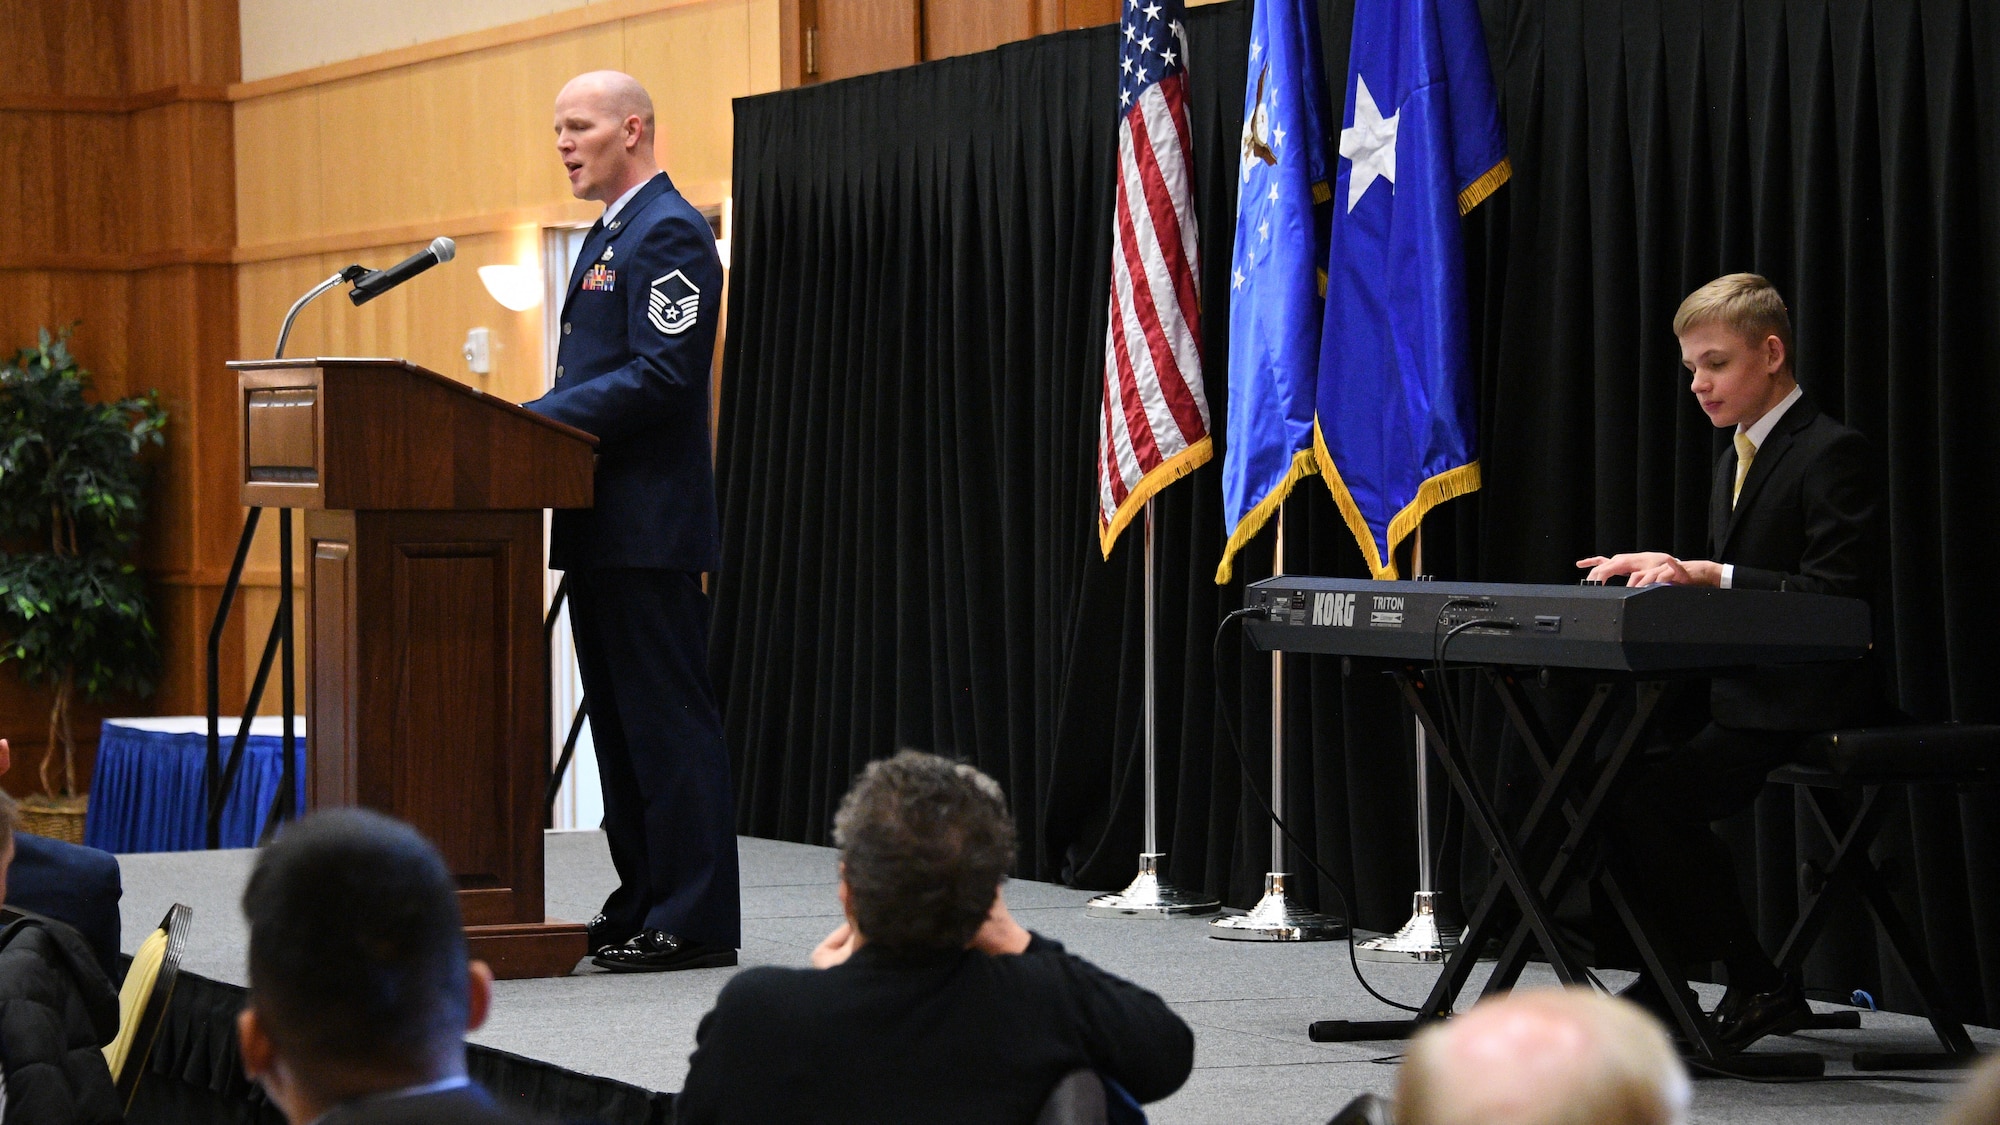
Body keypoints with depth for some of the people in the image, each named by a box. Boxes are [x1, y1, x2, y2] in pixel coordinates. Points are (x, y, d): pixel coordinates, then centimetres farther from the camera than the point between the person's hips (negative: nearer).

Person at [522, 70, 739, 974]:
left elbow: (661, 376, -21)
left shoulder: (669, 234, -12)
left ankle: (695, 921, -5)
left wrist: (537, 421, -20)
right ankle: (642, 905, 19)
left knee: (669, 720, -8)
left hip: (650, 525, -11)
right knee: (618, 721, 13)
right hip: (602, 525, 11)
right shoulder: (606, 237, 20)